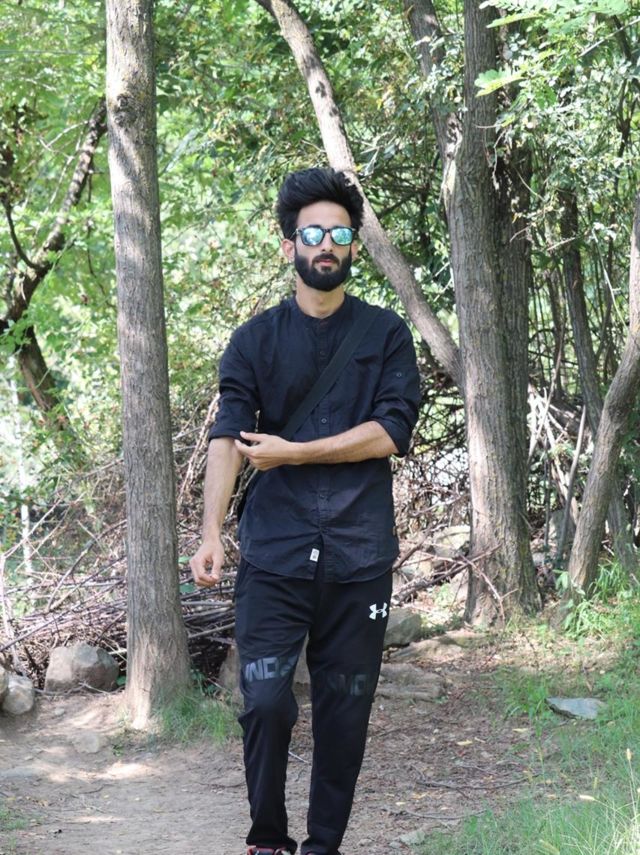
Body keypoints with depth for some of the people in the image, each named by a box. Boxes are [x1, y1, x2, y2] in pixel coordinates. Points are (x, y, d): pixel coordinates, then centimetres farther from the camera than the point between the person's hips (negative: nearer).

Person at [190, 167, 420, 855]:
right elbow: (227, 436, -7)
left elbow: (392, 432, -4)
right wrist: (211, 532, -21)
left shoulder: (386, 335, 8)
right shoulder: (255, 341, 7)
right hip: (274, 554, -1)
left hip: (359, 557, 1)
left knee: (345, 709, 4)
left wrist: (292, 452, -7)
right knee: (266, 702, -10)